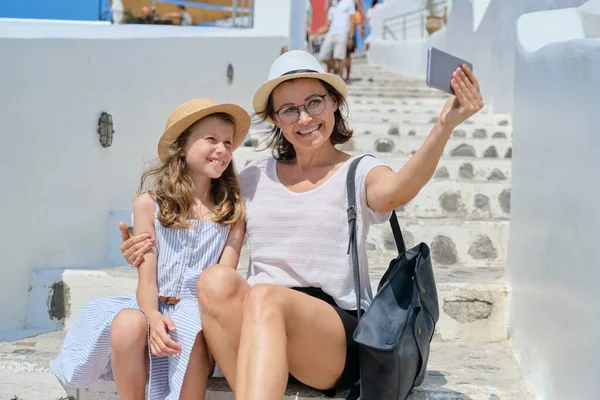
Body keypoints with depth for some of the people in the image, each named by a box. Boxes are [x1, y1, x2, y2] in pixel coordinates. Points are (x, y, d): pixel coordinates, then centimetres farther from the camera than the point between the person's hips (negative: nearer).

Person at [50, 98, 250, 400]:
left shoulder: (232, 209, 5)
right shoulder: (149, 203, 4)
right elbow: (146, 278, -2)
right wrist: (153, 316, -22)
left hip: (200, 310, -1)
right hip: (154, 308, 1)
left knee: (191, 333, -35)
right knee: (127, 323, -33)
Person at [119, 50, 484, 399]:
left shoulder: (359, 173, 6)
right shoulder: (255, 178, 17)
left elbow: (397, 190, -18)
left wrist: (445, 126, -35)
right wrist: (154, 251, 3)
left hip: (337, 338, -3)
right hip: (252, 329, 3)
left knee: (264, 296, -35)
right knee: (217, 279, -29)